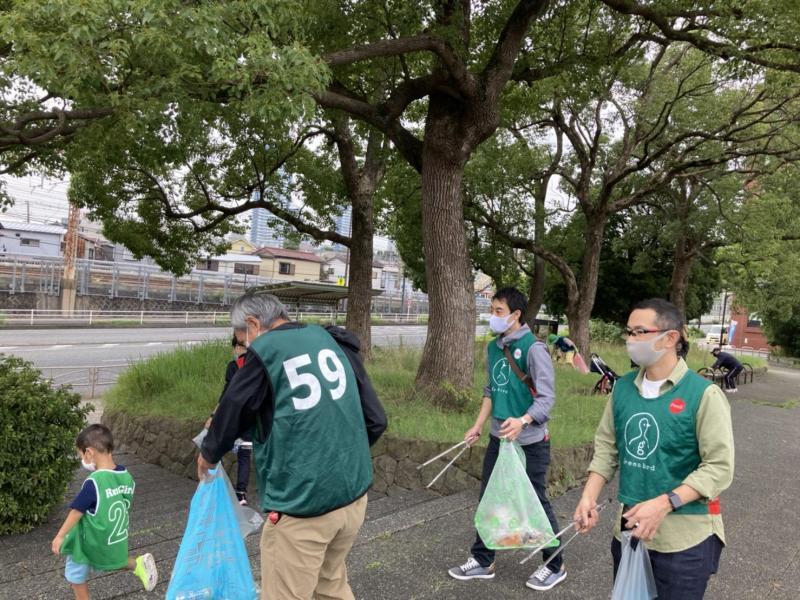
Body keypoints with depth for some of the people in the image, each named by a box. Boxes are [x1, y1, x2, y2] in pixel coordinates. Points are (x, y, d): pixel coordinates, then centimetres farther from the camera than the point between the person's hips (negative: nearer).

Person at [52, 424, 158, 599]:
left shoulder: (93, 483, -27)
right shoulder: (126, 477, -7)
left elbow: (77, 512, -18)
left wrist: (60, 536, -4)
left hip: (89, 542, -6)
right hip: (116, 540, 6)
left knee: (76, 576, 17)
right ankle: (137, 564, 14)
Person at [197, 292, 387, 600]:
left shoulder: (264, 352, -8)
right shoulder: (334, 341, 8)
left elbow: (231, 414, 3)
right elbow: (376, 420, 8)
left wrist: (208, 454, 24)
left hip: (302, 503, -6)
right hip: (354, 494, 6)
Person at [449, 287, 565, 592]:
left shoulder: (533, 348, -17)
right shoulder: (493, 347, 6)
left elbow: (546, 398, -19)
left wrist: (522, 421, -36)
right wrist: (478, 426, 12)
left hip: (529, 442, -7)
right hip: (498, 438, 7)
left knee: (536, 503, 7)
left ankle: (555, 566, 27)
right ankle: (482, 560, 31)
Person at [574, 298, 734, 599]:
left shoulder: (704, 394, -15)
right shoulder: (623, 386, 2)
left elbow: (720, 466, -17)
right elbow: (607, 446, 8)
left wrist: (664, 504, -25)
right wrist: (589, 496, -4)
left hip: (684, 538, -5)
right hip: (628, 528, 5)